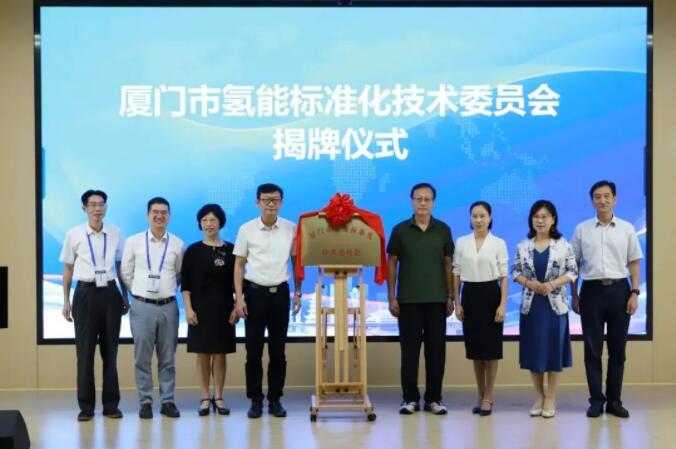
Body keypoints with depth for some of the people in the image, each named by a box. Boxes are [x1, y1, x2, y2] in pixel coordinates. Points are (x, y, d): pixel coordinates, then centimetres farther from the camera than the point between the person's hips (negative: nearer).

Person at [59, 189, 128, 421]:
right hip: (86, 293, -1)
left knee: (110, 350, 7)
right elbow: (68, 269, 6)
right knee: (85, 351, 2)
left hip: (110, 293, 1)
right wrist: (66, 301, 5)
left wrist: (125, 296, 12)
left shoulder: (116, 233, 3)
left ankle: (111, 404, 15)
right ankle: (86, 406, 10)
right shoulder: (74, 234, 0)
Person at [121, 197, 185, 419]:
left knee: (168, 358, 7)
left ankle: (168, 401, 14)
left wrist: (167, 290, 11)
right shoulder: (133, 241, 1)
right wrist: (139, 292, 7)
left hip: (168, 306, 1)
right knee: (142, 357, 2)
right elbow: (126, 273, 7)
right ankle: (145, 402, 10)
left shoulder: (177, 244, 4)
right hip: (142, 306, -1)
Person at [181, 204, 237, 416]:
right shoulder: (193, 250, 1)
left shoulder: (230, 250, 4)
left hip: (223, 309, 1)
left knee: (220, 355, 4)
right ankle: (205, 398, 11)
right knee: (203, 355, 3)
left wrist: (237, 307, -1)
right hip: (200, 308, -1)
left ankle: (218, 397, 13)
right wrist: (188, 308, -8)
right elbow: (185, 283, 0)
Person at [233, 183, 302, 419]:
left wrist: (298, 293, 7)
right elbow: (238, 265, 1)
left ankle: (275, 399, 15)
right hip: (255, 292, -1)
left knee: (278, 350, 6)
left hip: (280, 293, 1)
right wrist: (239, 298, -5)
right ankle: (255, 400, 12)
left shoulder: (291, 229, 1)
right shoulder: (246, 229, -2)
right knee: (253, 350, 2)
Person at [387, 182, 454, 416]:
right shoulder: (400, 230, 1)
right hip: (408, 299, -1)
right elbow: (391, 264, 3)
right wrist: (392, 297, -3)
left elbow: (448, 264, 7)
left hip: (437, 299, 1)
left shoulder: (443, 230, 4)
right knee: (410, 350, 3)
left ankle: (434, 398, 13)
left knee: (436, 349, 4)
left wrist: (451, 296, 2)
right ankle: (410, 398, 11)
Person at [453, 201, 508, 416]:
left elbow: (503, 276, -2)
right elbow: (456, 274, 7)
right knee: (475, 347, 7)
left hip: (490, 294, -2)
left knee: (490, 347, 0)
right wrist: (457, 302, 1)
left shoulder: (498, 243, -1)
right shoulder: (461, 242, 5)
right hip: (470, 295, 2)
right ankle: (481, 396, 17)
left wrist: (502, 304, -10)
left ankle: (488, 397, 8)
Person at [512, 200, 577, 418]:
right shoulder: (523, 246, 4)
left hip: (555, 304, -2)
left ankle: (551, 398, 10)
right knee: (533, 350, 5)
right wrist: (529, 283, -13)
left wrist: (552, 284, -16)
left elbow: (573, 272, -3)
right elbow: (515, 271, 5)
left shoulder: (563, 245, -2)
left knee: (554, 349, 2)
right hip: (531, 304, 2)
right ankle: (539, 396, 17)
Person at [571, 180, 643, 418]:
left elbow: (634, 263, 6)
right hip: (592, 290, 0)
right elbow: (574, 265, 7)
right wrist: (574, 296, 3)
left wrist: (634, 293, -3)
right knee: (592, 348, 3)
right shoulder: (582, 229, 3)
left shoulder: (627, 228, 4)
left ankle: (614, 400, 14)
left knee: (617, 348, 5)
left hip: (619, 289, 0)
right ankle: (596, 400, 12)